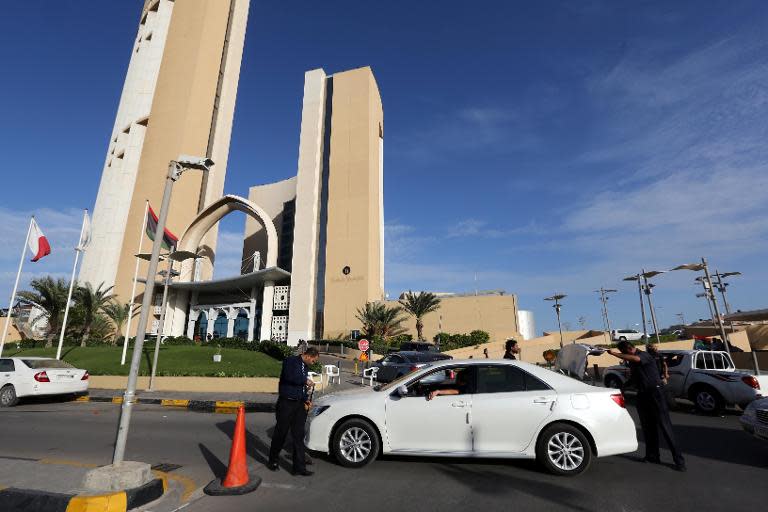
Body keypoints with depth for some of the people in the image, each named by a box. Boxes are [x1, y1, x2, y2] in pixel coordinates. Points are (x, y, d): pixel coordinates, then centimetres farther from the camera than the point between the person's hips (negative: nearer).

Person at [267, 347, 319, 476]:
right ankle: (272, 461, 29)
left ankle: (299, 467, 12)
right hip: (286, 403, -6)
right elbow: (289, 376, -28)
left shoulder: (305, 367, 14)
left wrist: (306, 400, 10)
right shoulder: (291, 361, -9)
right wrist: (305, 380, -19)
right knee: (281, 433, 8)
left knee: (299, 436, 6)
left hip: (299, 404, 7)